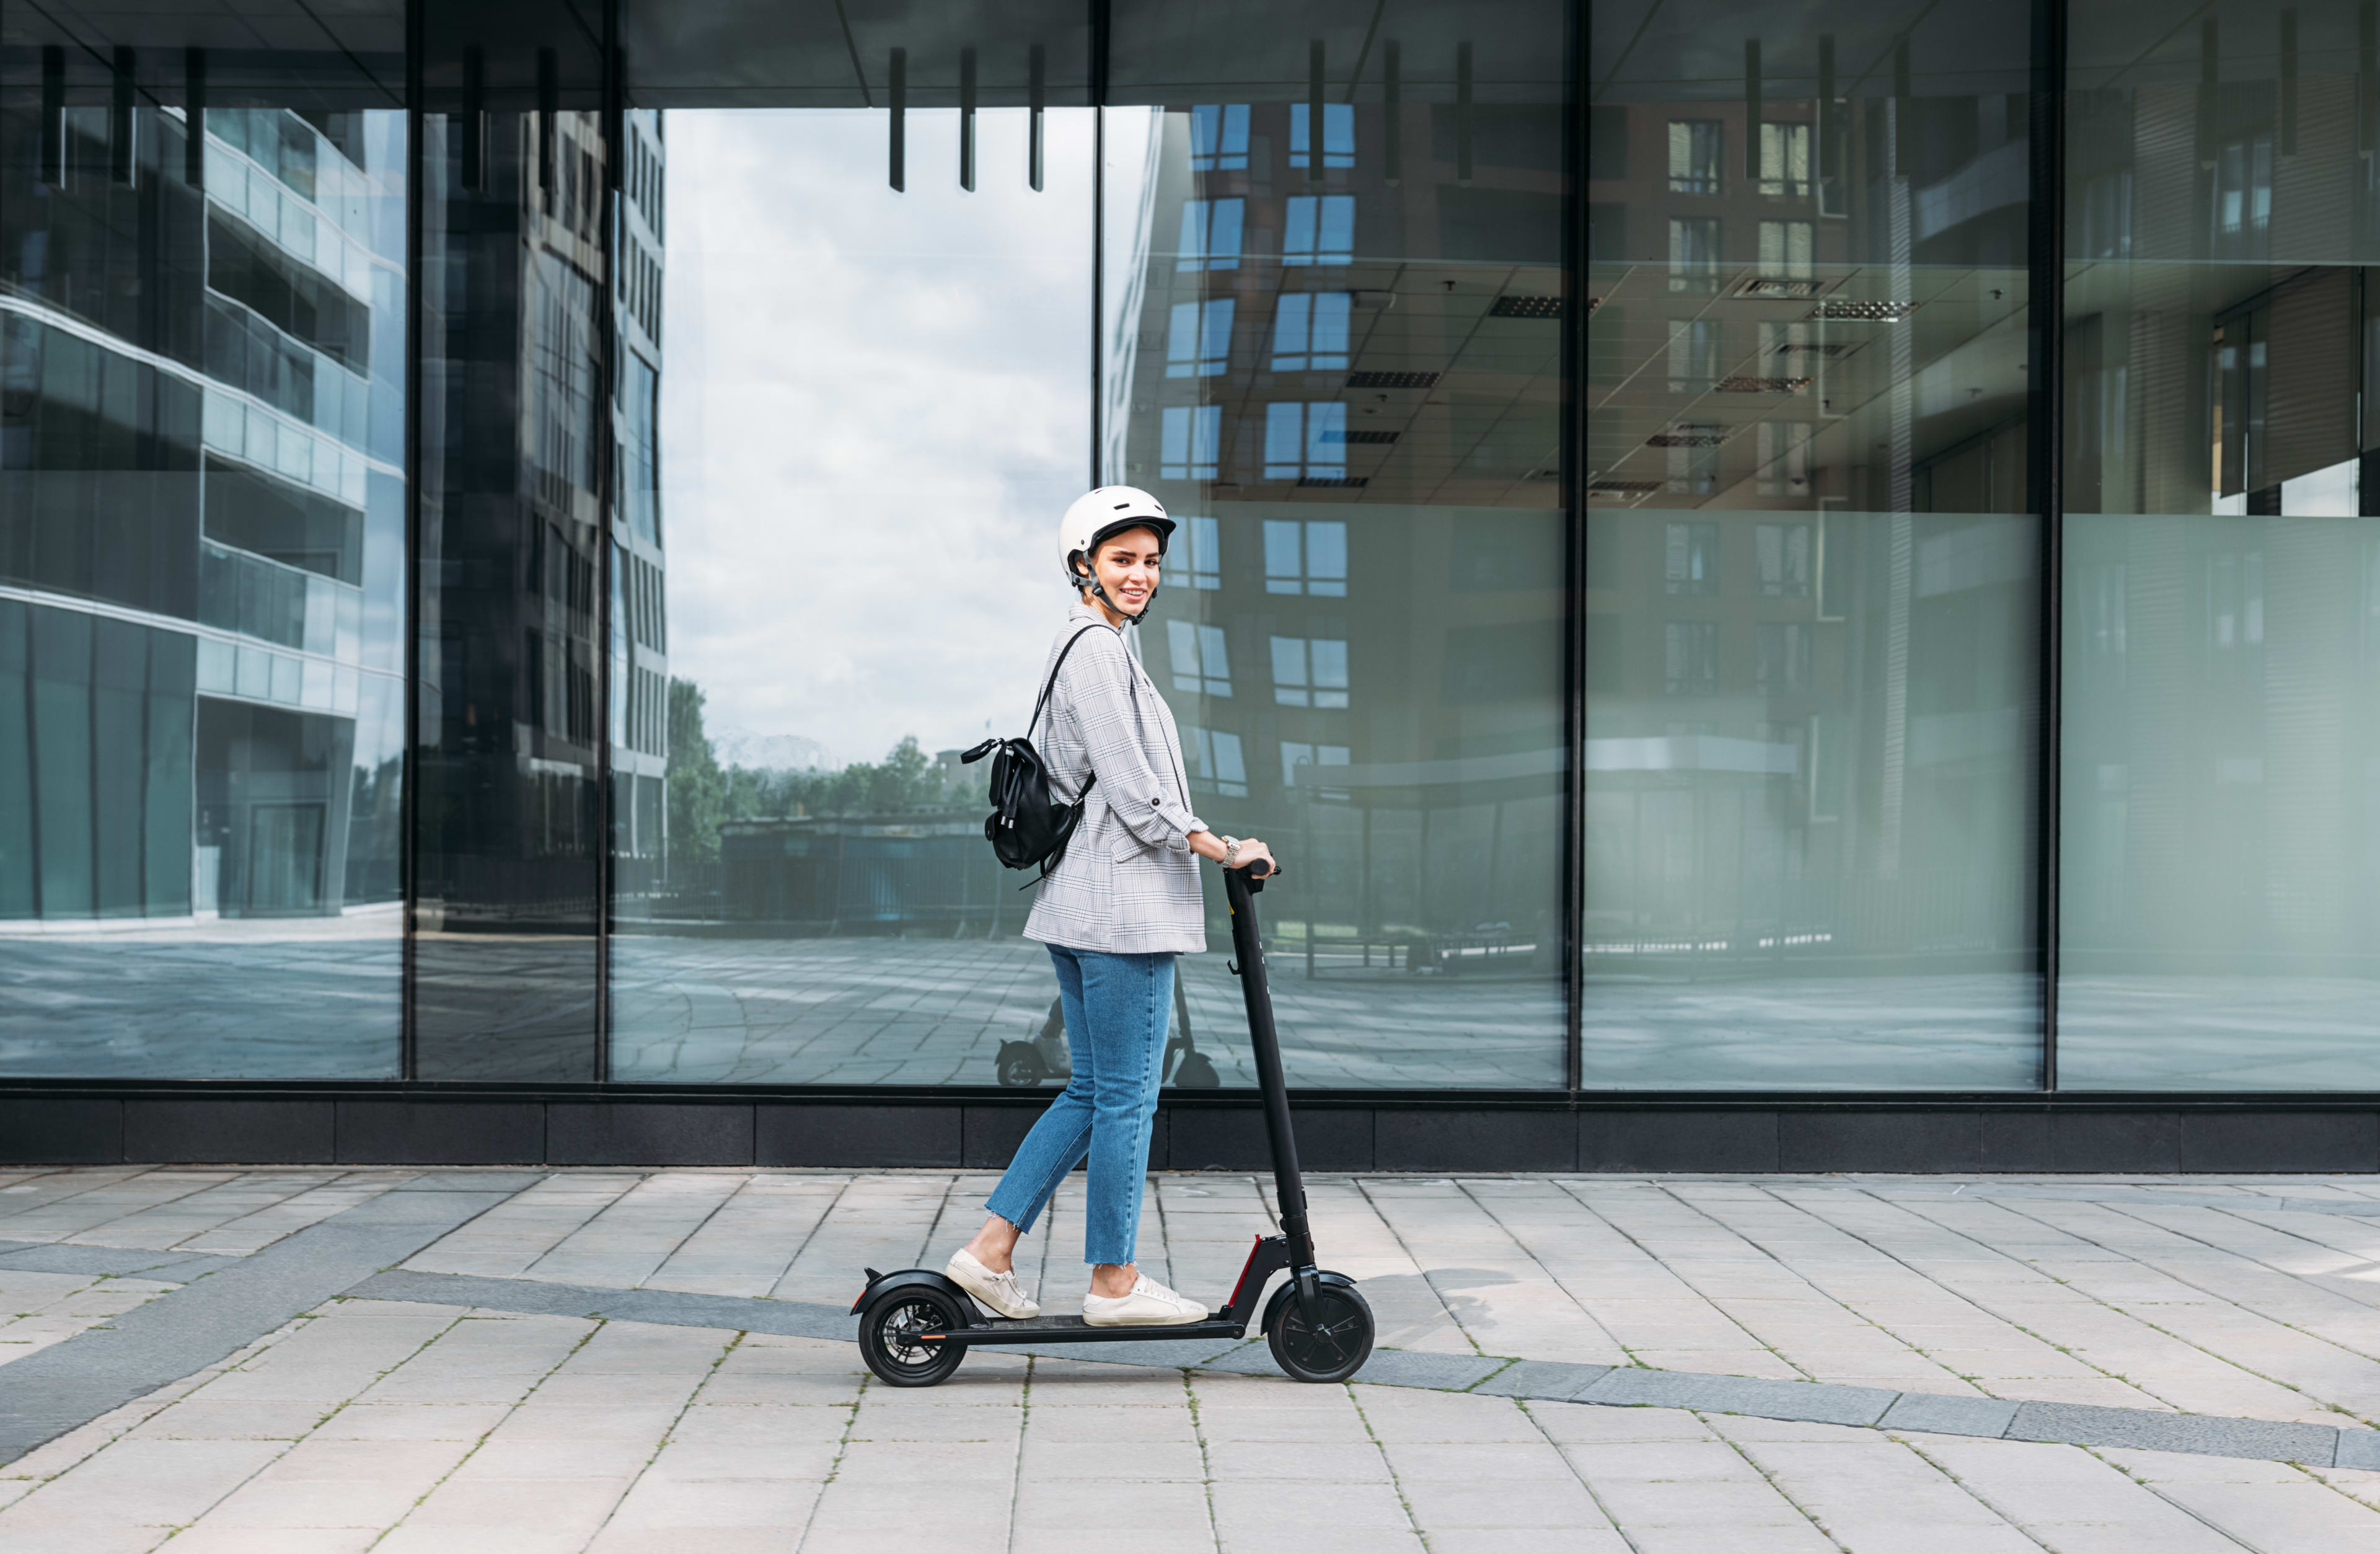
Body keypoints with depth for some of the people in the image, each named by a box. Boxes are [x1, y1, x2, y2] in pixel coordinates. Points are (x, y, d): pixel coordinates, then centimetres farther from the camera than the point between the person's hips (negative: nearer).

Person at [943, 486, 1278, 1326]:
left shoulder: (1083, 648, 20)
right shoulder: (1098, 650, -12)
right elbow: (1132, 791, -17)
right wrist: (1221, 848, -12)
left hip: (1081, 903, 10)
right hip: (1123, 903, -10)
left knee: (1093, 1091, 14)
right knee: (1127, 1096, -1)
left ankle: (989, 1249, 13)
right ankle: (1114, 1281, 8)